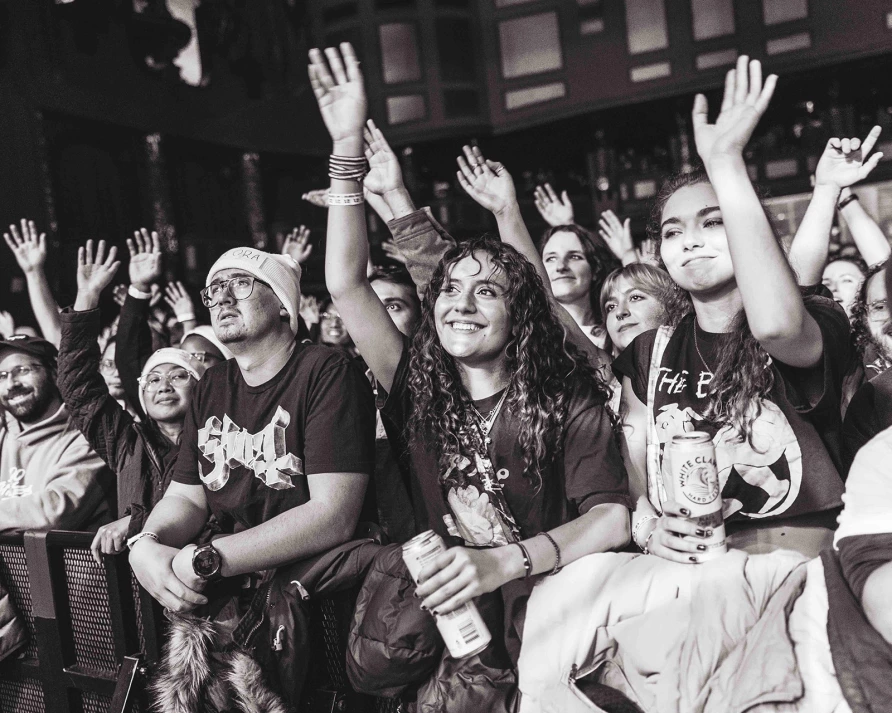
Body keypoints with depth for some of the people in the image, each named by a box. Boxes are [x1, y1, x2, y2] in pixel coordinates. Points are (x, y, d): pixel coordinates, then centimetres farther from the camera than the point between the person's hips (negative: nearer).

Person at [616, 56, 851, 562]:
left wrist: (725, 161, -23)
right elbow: (632, 473, 13)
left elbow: (775, 324, -26)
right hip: (685, 569, 4)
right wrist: (646, 526, -11)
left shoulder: (818, 327, 0)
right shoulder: (648, 356, 13)